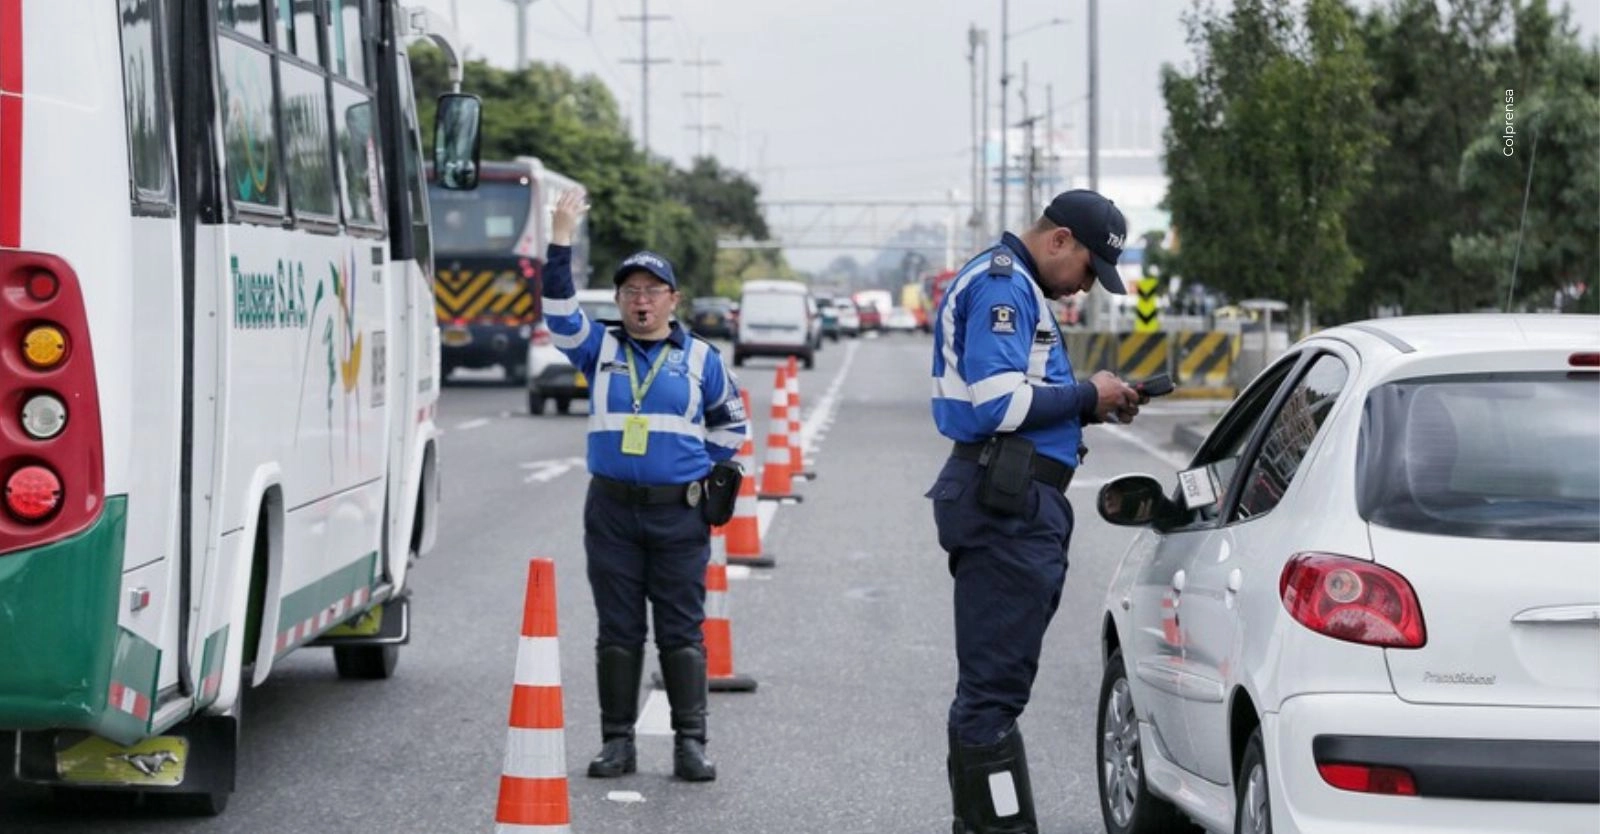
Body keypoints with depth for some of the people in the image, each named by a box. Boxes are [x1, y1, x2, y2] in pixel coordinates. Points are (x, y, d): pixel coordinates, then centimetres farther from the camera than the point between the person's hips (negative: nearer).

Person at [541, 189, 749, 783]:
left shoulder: (700, 358, 7)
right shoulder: (600, 348, 7)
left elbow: (731, 425, 17)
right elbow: (559, 312, -8)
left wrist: (705, 473, 8)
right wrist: (561, 240, -14)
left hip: (680, 515, -1)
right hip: (612, 511, 1)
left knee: (682, 630, 0)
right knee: (618, 630, 5)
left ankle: (690, 743, 3)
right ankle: (617, 742, 10)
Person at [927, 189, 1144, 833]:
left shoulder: (1013, 285, 22)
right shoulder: (1002, 285, -12)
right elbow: (998, 402, -22)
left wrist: (1091, 403, 11)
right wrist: (1087, 397, -10)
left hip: (1013, 506, 11)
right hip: (1009, 507, -11)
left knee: (990, 684, 16)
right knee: (994, 685, -10)